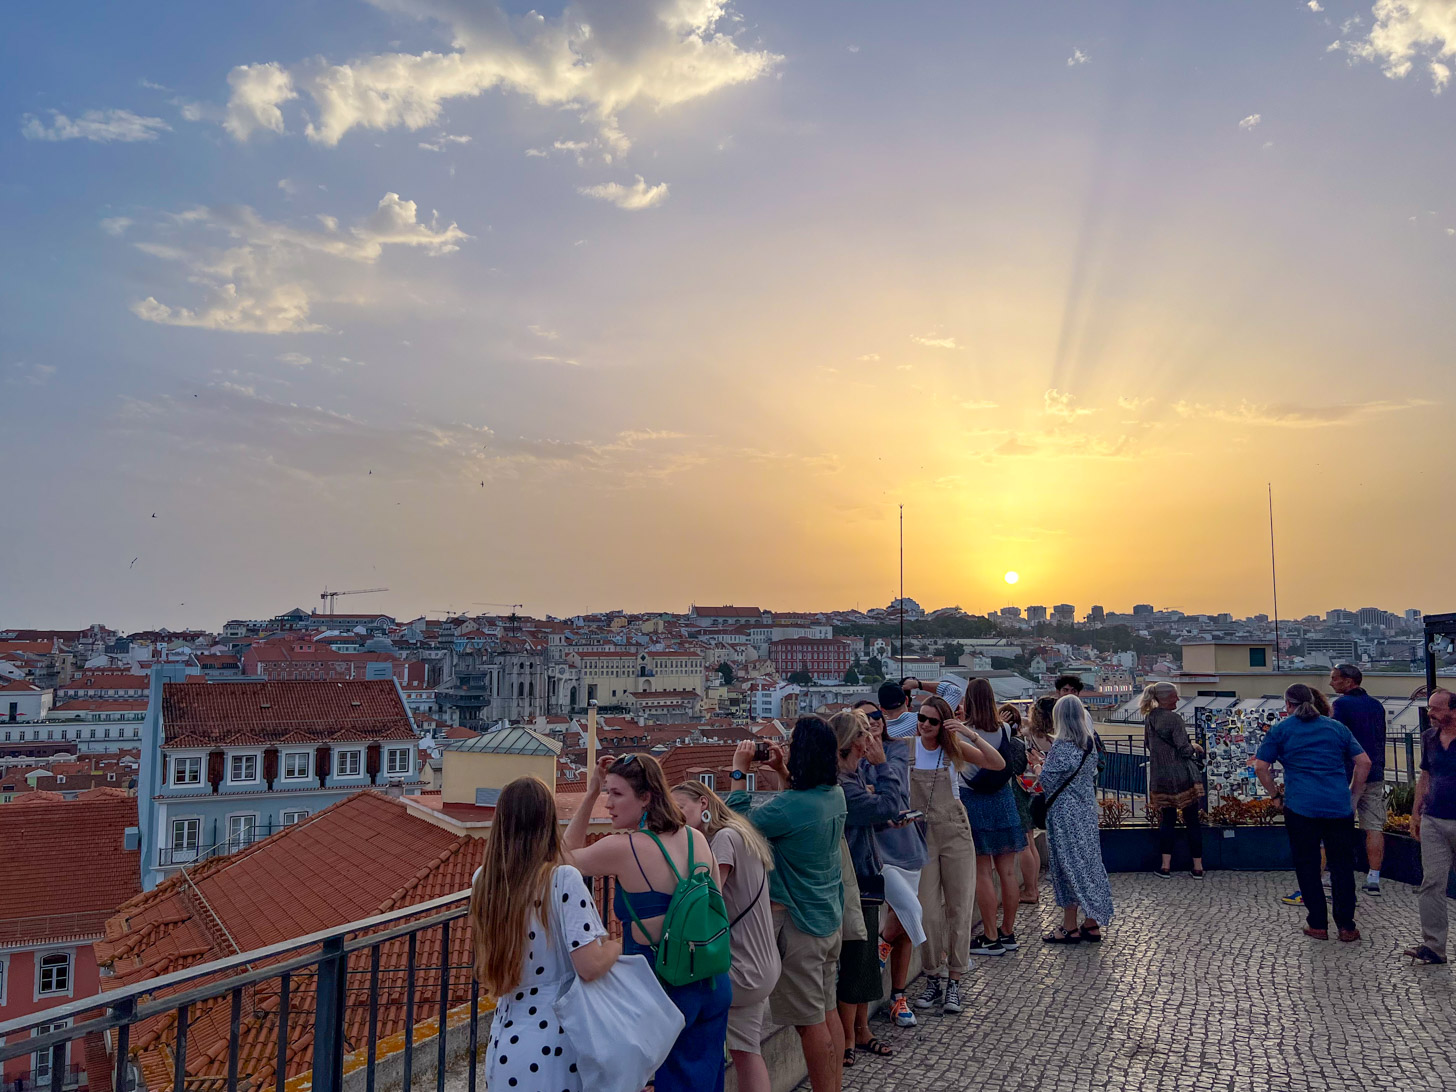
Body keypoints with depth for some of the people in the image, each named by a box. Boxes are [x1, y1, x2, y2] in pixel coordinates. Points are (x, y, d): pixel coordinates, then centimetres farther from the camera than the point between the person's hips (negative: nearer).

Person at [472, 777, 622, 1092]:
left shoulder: (483, 879, -4)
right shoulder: (563, 879, -21)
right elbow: (590, 966, -23)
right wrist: (616, 945, -3)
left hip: (505, 1045, 5)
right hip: (554, 1047, -5)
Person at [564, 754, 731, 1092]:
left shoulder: (622, 848, -17)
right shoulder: (697, 839, -1)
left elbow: (565, 857, 2)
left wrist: (589, 795, -2)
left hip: (661, 986, -6)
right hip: (713, 984, 6)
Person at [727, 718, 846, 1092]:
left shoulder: (790, 806, -26)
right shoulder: (835, 794, -1)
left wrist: (739, 772, -10)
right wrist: (782, 773, 9)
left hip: (797, 922, -8)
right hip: (830, 917, 9)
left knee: (810, 1021, 4)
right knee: (827, 1010, 19)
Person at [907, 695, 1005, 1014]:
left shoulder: (953, 748, -1)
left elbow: (998, 764, -10)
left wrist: (970, 734, -17)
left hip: (955, 834, 1)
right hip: (921, 836, -1)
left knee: (958, 909, 5)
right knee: (928, 912, 3)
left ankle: (953, 981, 17)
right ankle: (933, 978, 19)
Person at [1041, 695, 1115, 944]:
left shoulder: (1061, 746, -18)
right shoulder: (1089, 744, 5)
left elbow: (1048, 779, -15)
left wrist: (1041, 764, 5)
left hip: (1065, 814, -7)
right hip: (1086, 812, 7)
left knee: (1067, 866, 0)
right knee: (1089, 863, 11)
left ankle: (1070, 926, 7)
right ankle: (1092, 923, 18)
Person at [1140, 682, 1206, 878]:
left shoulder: (1149, 718, 4)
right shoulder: (1174, 719, -17)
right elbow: (1184, 750, -17)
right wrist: (1194, 747, 4)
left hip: (1160, 779, 5)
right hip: (1183, 777, -5)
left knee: (1167, 820, 13)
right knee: (1192, 820, 7)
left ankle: (1166, 866, 9)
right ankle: (1198, 867, 13)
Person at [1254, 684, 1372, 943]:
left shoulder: (1281, 730, 4)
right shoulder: (1336, 727, 13)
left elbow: (1260, 768, 0)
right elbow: (1364, 762, 11)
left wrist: (1275, 796, 11)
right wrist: (1353, 796, 17)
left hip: (1300, 807, -2)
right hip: (1339, 807, 3)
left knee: (1307, 866, 8)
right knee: (1342, 866, 10)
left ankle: (1318, 924, 11)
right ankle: (1347, 926, 13)